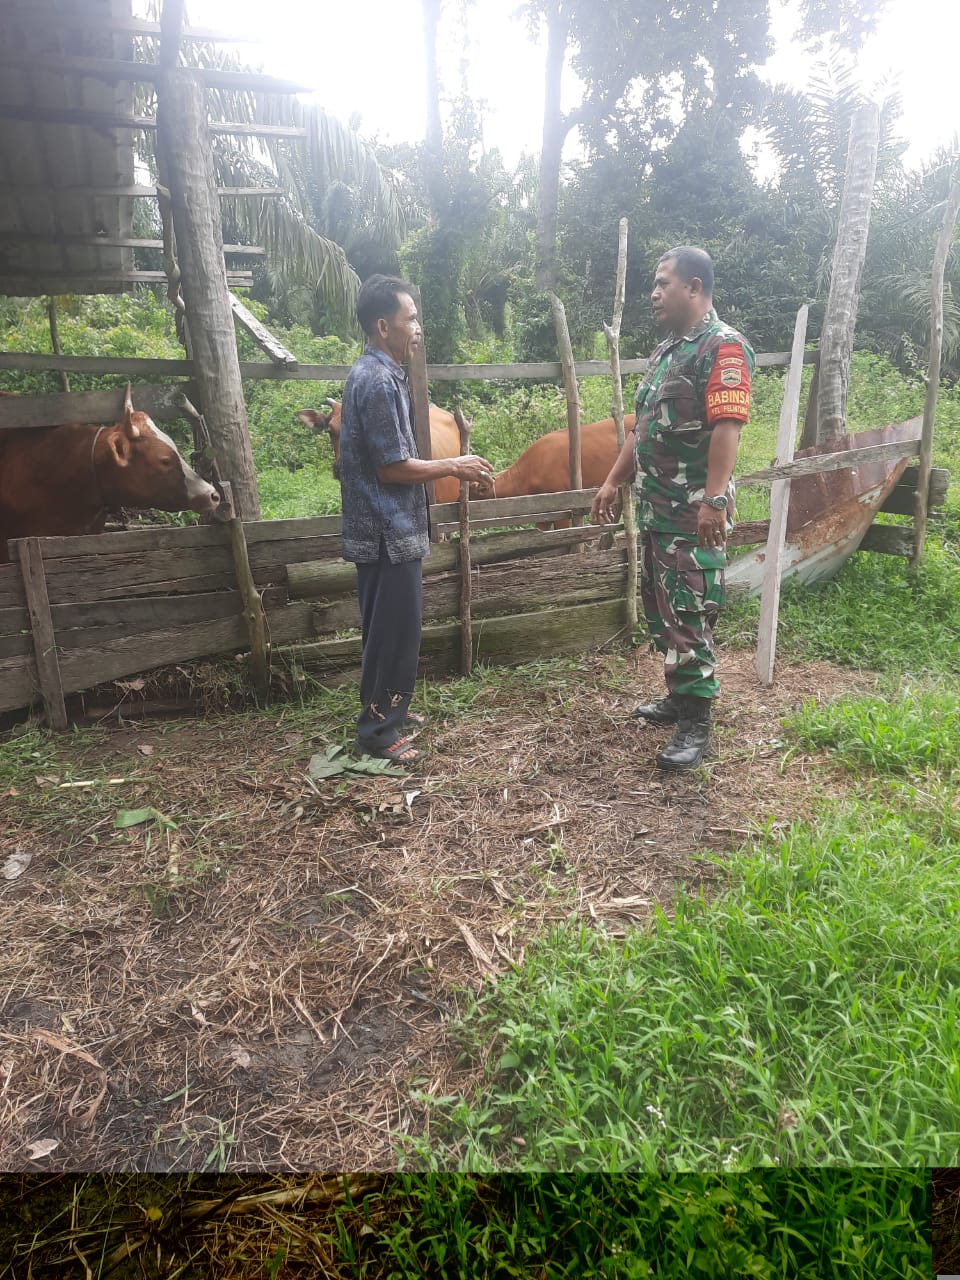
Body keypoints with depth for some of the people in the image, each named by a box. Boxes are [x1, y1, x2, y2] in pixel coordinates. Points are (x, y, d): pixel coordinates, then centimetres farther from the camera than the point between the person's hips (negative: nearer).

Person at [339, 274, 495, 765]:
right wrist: (454, 466, -9)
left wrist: (456, 469, 14)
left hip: (389, 528, 10)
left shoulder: (378, 374, 13)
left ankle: (389, 710, 31)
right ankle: (378, 729, 10)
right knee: (392, 632, -1)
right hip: (387, 532, -10)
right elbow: (392, 467, -20)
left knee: (392, 628, 18)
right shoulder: (377, 380, -19)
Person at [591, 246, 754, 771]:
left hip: (693, 512, -10)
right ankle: (680, 696, 30)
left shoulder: (723, 346, -11)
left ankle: (696, 723, 4)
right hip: (654, 507, 10)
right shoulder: (666, 350, 18)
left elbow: (726, 427, -21)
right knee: (659, 609, 16)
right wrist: (613, 483, 20)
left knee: (689, 615, -5)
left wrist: (715, 499, -28)